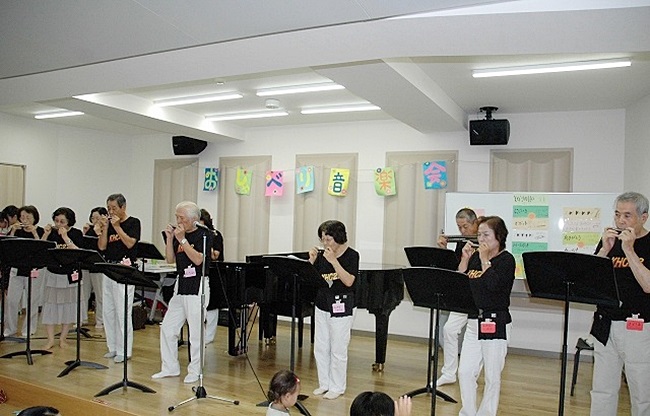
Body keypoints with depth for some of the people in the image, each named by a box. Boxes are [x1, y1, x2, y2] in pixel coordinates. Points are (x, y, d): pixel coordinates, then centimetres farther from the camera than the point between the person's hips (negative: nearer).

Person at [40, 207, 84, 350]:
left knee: (68, 305, 6)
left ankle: (63, 338, 17)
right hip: (52, 273, 1)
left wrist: (65, 237, -24)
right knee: (50, 305, 2)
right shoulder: (51, 232, 0)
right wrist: (45, 235, -16)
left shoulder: (76, 233, -5)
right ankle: (50, 339, 11)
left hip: (70, 275, -1)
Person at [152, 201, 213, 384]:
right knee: (167, 327, 10)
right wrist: (169, 239, -4)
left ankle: (195, 371, 14)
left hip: (197, 287, -7)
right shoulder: (178, 233, 9)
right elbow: (170, 260, 7)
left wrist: (182, 240, -18)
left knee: (195, 331, 0)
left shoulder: (204, 234, -8)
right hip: (181, 285, 7)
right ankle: (170, 368, 24)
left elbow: (198, 259, -19)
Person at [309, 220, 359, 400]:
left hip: (341, 306, -5)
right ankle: (324, 383, 27)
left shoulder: (351, 255, -10)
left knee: (338, 349, 3)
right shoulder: (321, 255, 1)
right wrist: (312, 260, -14)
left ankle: (337, 387, 18)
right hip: (322, 304, 5)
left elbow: (349, 281, -21)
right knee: (320, 347, 11)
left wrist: (333, 261, -27)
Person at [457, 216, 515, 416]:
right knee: (465, 372, 4)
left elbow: (492, 285, -24)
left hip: (496, 324, -5)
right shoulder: (475, 256, 9)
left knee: (492, 376, 6)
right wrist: (465, 259, -3)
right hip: (474, 321, 5)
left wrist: (484, 259, -14)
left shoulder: (507, 260, -7)